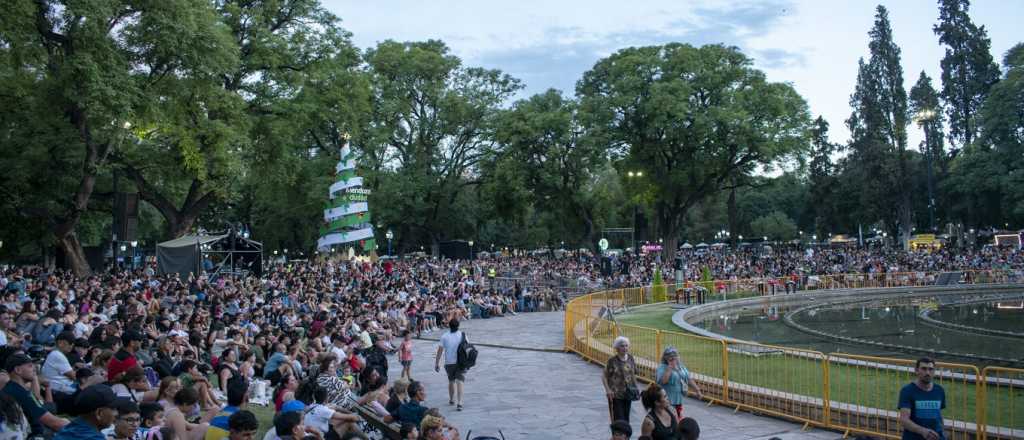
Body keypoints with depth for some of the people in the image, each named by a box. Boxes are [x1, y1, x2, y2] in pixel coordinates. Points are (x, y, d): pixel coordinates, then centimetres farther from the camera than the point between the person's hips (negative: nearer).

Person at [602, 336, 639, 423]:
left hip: (628, 393, 5)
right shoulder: (612, 361, -13)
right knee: (619, 419, -8)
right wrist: (608, 390, -18)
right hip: (616, 395, -5)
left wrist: (635, 386, 7)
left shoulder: (630, 358, 3)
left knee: (626, 418, 11)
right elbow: (604, 376, -9)